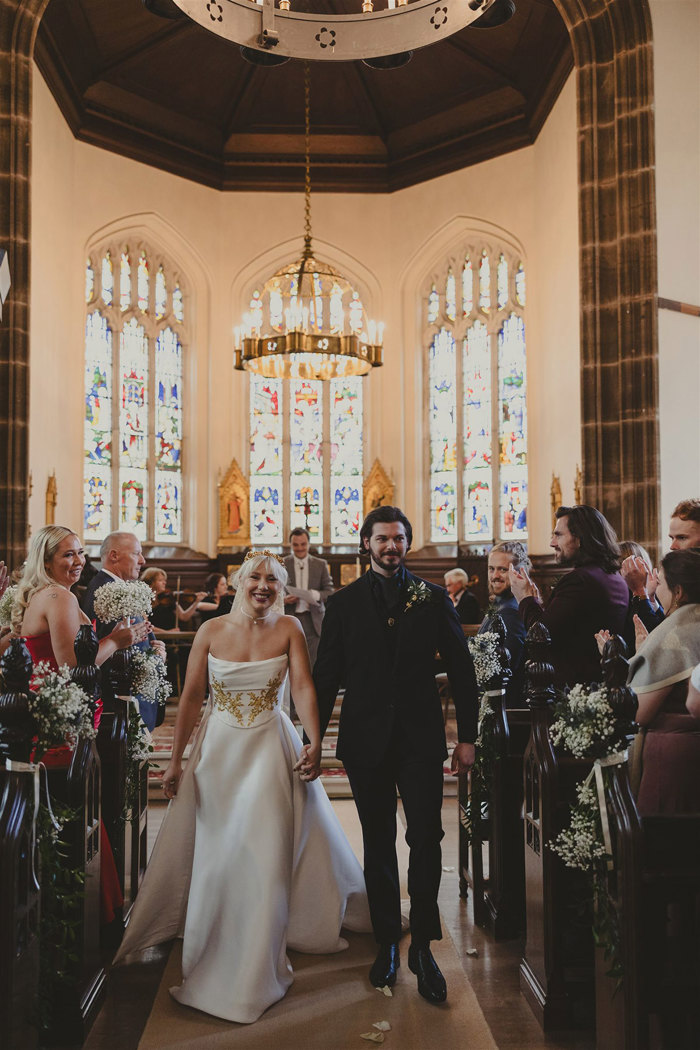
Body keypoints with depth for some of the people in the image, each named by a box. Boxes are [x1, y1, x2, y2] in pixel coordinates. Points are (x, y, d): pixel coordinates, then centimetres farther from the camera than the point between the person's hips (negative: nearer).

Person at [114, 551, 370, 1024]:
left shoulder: (289, 628, -6)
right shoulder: (212, 630, -5)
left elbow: (304, 686, -16)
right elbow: (191, 696, -2)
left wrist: (315, 742, -30)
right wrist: (176, 760, -2)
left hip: (270, 748, -1)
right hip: (217, 749, 1)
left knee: (266, 856, 1)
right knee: (213, 856, 13)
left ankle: (254, 970, 19)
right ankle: (211, 956, 36)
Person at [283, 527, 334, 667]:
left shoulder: (320, 564, 9)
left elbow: (330, 591, 8)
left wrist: (317, 595, -14)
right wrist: (284, 599, -14)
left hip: (313, 620, 1)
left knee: (313, 663, -3)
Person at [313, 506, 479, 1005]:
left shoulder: (434, 598, 3)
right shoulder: (344, 603, 4)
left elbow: (461, 669, 5)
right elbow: (326, 677, 6)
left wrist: (468, 736, 1)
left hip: (421, 738, 0)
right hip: (366, 740, 1)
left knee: (426, 838, -3)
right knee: (378, 843, 11)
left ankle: (423, 945, 13)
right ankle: (387, 943, 25)